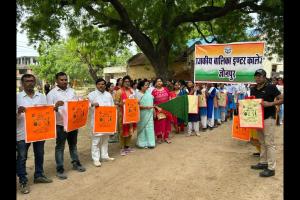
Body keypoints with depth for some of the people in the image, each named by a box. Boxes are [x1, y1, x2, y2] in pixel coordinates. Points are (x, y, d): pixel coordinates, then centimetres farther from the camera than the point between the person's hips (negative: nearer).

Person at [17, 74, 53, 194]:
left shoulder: (42, 96, 8)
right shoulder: (17, 97, -2)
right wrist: (18, 111, -25)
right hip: (23, 133, -3)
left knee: (39, 154, 15)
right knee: (22, 157, 3)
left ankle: (39, 175, 32)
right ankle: (23, 181, 16)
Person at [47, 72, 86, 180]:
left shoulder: (72, 91, 8)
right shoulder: (52, 93, -7)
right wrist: (56, 106, -29)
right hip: (60, 124, -5)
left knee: (73, 144, 18)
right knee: (60, 147, 5)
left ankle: (76, 163, 32)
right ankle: (60, 169, 14)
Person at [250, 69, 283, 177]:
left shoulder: (271, 87, -8)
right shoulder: (253, 89, 10)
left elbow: (282, 99, -8)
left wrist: (270, 104, -20)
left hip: (268, 118, -6)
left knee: (269, 143, -4)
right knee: (262, 142, 15)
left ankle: (271, 168, 1)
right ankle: (263, 162, 26)